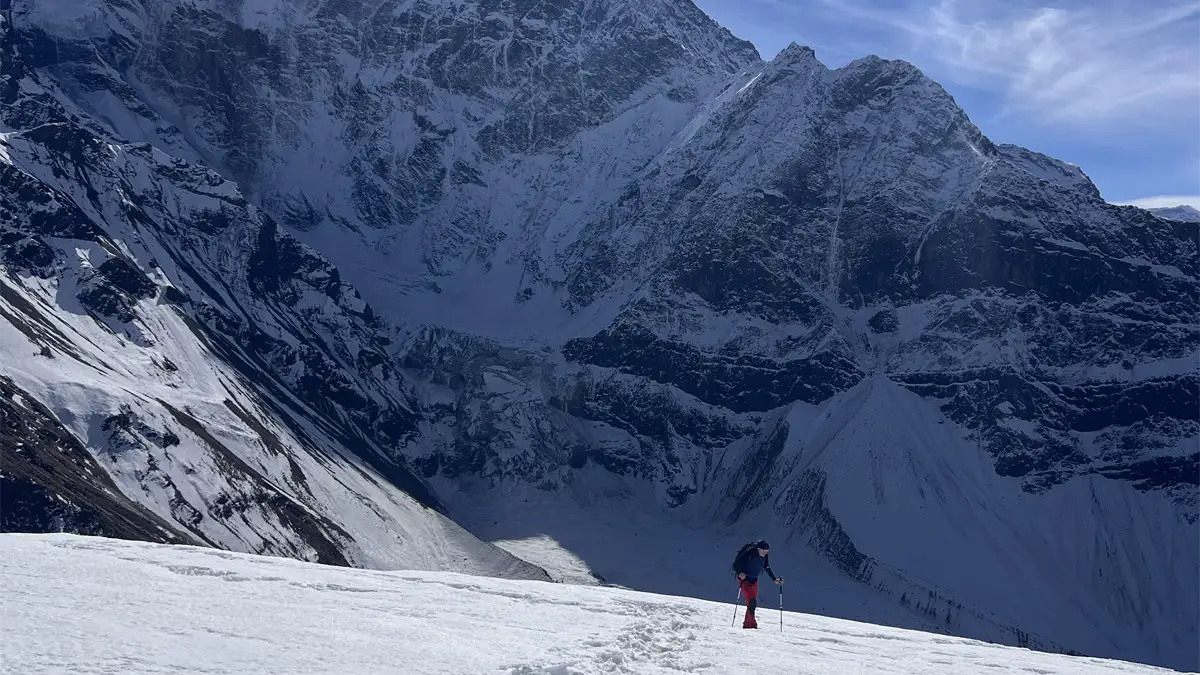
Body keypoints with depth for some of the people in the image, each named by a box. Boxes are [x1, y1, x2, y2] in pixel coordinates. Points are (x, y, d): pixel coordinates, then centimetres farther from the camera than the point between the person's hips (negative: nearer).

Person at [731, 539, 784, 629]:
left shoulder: (764, 557, -3)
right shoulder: (748, 554, -22)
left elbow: (768, 568, 13)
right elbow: (736, 564, -20)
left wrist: (775, 579, 7)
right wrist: (739, 573, -36)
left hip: (754, 581, 7)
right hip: (744, 580, -7)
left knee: (753, 602, 8)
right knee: (752, 601, -21)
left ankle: (747, 624, 19)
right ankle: (752, 623, -18)